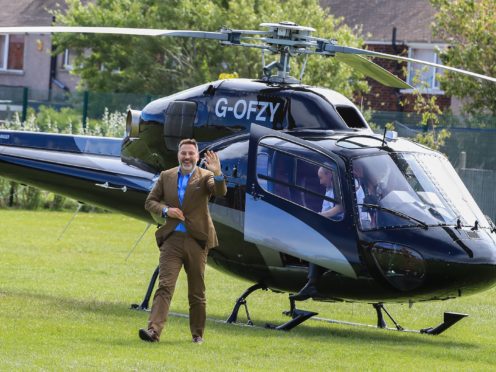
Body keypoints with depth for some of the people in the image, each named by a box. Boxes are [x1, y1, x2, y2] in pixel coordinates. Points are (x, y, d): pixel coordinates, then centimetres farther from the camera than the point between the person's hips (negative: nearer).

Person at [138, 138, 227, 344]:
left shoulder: (205, 177, 0)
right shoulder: (166, 176, 8)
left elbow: (220, 192, -19)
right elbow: (150, 201, 12)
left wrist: (217, 173, -39)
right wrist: (165, 210, -8)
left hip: (196, 240, -1)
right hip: (172, 239, 1)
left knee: (197, 292, 8)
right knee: (165, 286, -11)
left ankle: (197, 333, 20)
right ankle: (153, 330, -21)